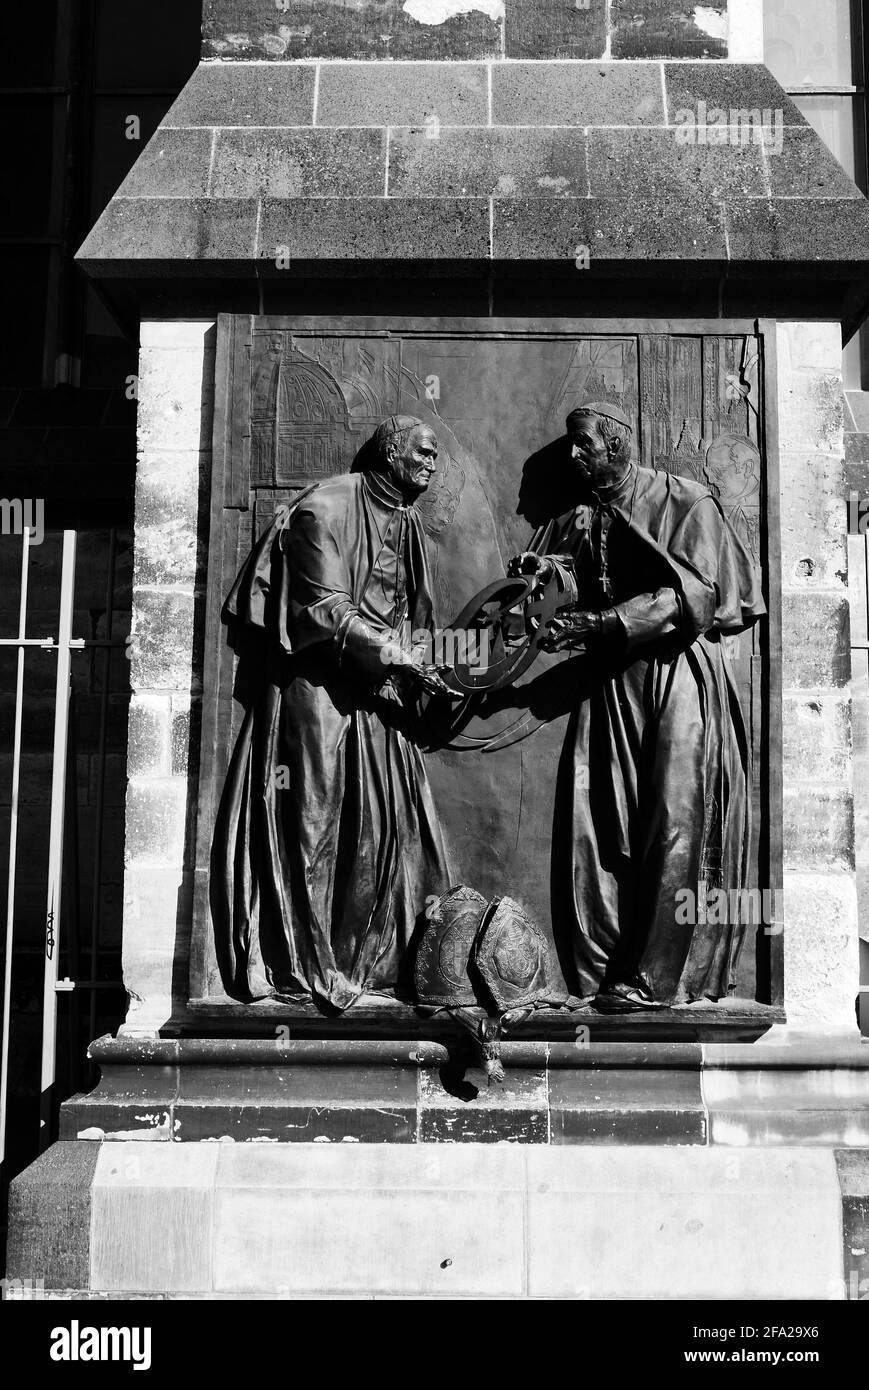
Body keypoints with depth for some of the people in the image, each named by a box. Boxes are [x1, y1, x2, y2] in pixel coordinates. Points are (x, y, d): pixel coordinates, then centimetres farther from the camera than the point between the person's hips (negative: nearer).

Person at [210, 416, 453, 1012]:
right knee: (313, 826, -4)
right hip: (317, 689, -8)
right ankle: (299, 968, 5)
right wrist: (399, 657, -20)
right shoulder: (326, 509, -9)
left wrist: (412, 672, 5)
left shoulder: (408, 524, 16)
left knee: (392, 826, 4)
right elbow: (325, 610, -16)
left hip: (377, 695, 8)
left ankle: (379, 961, 13)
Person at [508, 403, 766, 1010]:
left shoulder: (686, 504, -1)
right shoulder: (579, 515, 15)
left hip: (679, 673, -4)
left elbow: (693, 594, -13)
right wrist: (539, 571, -11)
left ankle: (655, 976, -2)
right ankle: (601, 966, 2)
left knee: (675, 824, -7)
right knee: (595, 820, -5)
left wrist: (600, 622, -21)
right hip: (607, 681, 5)